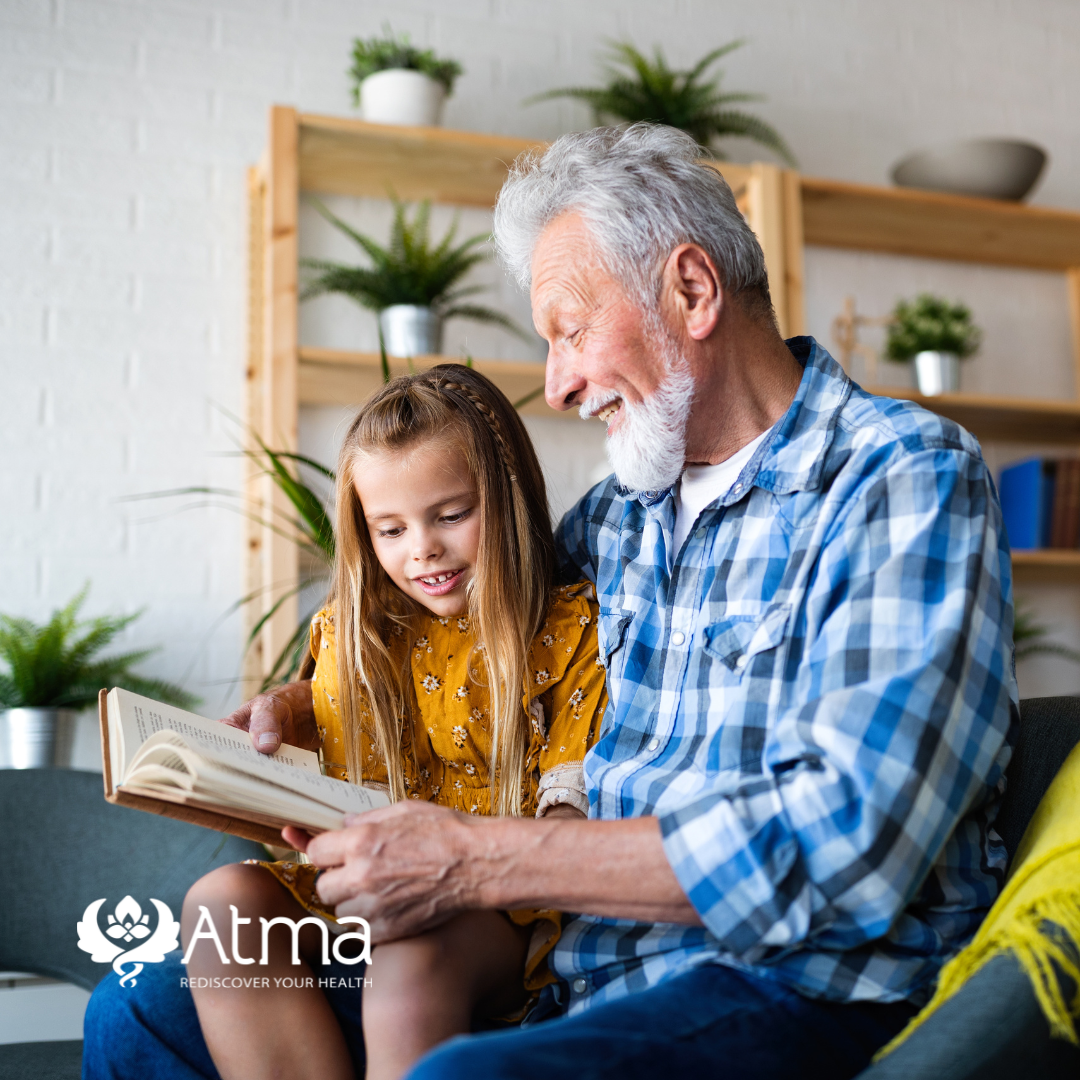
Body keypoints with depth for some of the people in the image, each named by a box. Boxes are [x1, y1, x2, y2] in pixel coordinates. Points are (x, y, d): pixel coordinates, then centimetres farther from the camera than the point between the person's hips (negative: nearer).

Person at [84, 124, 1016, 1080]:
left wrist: (474, 864, -22)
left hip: (797, 985, -6)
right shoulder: (621, 509, 13)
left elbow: (851, 842, -23)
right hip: (578, 974, 7)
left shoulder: (908, 479, -10)